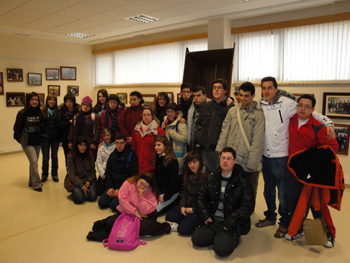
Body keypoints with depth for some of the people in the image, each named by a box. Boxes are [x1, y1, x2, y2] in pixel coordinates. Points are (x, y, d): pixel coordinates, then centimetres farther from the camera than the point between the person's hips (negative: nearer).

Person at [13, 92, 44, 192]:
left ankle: (32, 182, 27)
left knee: (34, 162, 13)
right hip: (27, 142, -5)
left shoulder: (39, 113, 4)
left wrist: (41, 136, 5)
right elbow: (17, 127, -4)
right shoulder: (22, 113, -8)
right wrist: (19, 138, -4)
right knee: (34, 161, -11)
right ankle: (36, 184, -2)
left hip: (37, 141, 5)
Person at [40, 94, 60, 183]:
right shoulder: (43, 111, -3)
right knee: (45, 157, 8)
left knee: (54, 156, 10)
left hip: (55, 137, 1)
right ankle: (44, 175, 23)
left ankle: (55, 174, 23)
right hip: (45, 137, 0)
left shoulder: (58, 111, -1)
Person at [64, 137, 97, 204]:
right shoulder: (71, 156, -11)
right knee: (79, 199, -24)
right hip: (74, 181, -3)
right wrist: (82, 186, -20)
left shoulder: (90, 155, 0)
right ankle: (75, 191, 9)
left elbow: (92, 171, 5)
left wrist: (89, 180, -14)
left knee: (92, 197, -20)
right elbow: (72, 174, -13)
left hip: (87, 180, 3)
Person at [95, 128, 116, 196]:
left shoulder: (115, 146, -7)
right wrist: (102, 174, -5)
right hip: (103, 172, 4)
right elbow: (98, 162, 7)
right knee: (98, 191, -1)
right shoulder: (101, 147, 9)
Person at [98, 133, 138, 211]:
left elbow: (132, 177, -11)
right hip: (112, 185, 6)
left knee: (114, 205, -22)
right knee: (101, 203, -9)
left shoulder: (131, 156, -10)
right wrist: (110, 187, -5)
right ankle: (115, 196, 14)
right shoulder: (112, 155, 8)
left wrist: (120, 190, -14)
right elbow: (108, 173, 10)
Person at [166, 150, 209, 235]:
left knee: (183, 229, -17)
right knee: (169, 217, -3)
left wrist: (193, 209, -14)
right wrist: (182, 206, -2)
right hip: (187, 205, 8)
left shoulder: (206, 177, -20)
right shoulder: (187, 175, 5)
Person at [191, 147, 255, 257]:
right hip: (212, 219, 5)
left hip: (232, 224, -4)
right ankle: (217, 236, 14)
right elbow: (200, 196, 9)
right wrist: (205, 215, -3)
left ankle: (234, 237, 11)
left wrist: (230, 222, -17)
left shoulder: (243, 182, -9)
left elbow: (247, 206, -12)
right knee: (196, 239, -9)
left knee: (221, 249, -19)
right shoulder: (212, 178, 5)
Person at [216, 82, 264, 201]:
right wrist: (220, 150, 3)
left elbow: (257, 141, -10)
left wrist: (252, 163, -12)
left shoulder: (258, 115, -7)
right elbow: (224, 132, 10)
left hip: (248, 164, -3)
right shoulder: (232, 111, 7)